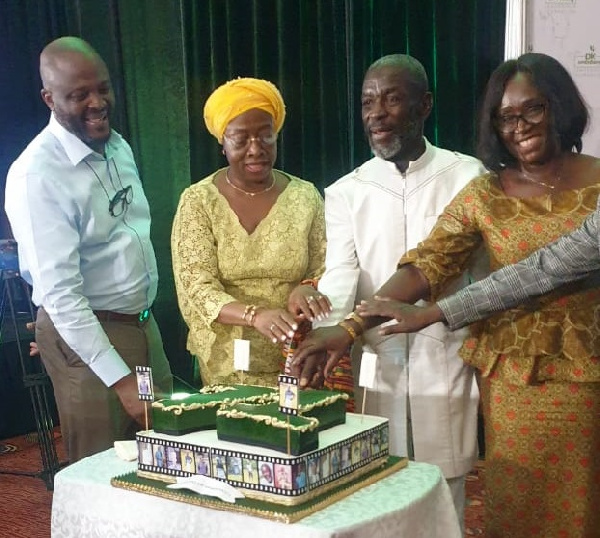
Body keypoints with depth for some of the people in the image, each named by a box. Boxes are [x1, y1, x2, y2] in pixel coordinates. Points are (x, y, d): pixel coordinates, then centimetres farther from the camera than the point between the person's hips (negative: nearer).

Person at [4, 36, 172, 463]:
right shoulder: (37, 175, -20)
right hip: (85, 334, -7)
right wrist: (120, 379, -26)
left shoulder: (119, 147, 4)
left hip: (143, 324, 7)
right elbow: (59, 292, -24)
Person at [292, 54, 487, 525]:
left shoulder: (467, 176, 1)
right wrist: (320, 334, -24)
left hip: (447, 371, -1)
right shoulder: (345, 193, 6)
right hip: (375, 373, 2)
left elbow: (483, 279, 3)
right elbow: (340, 275, -6)